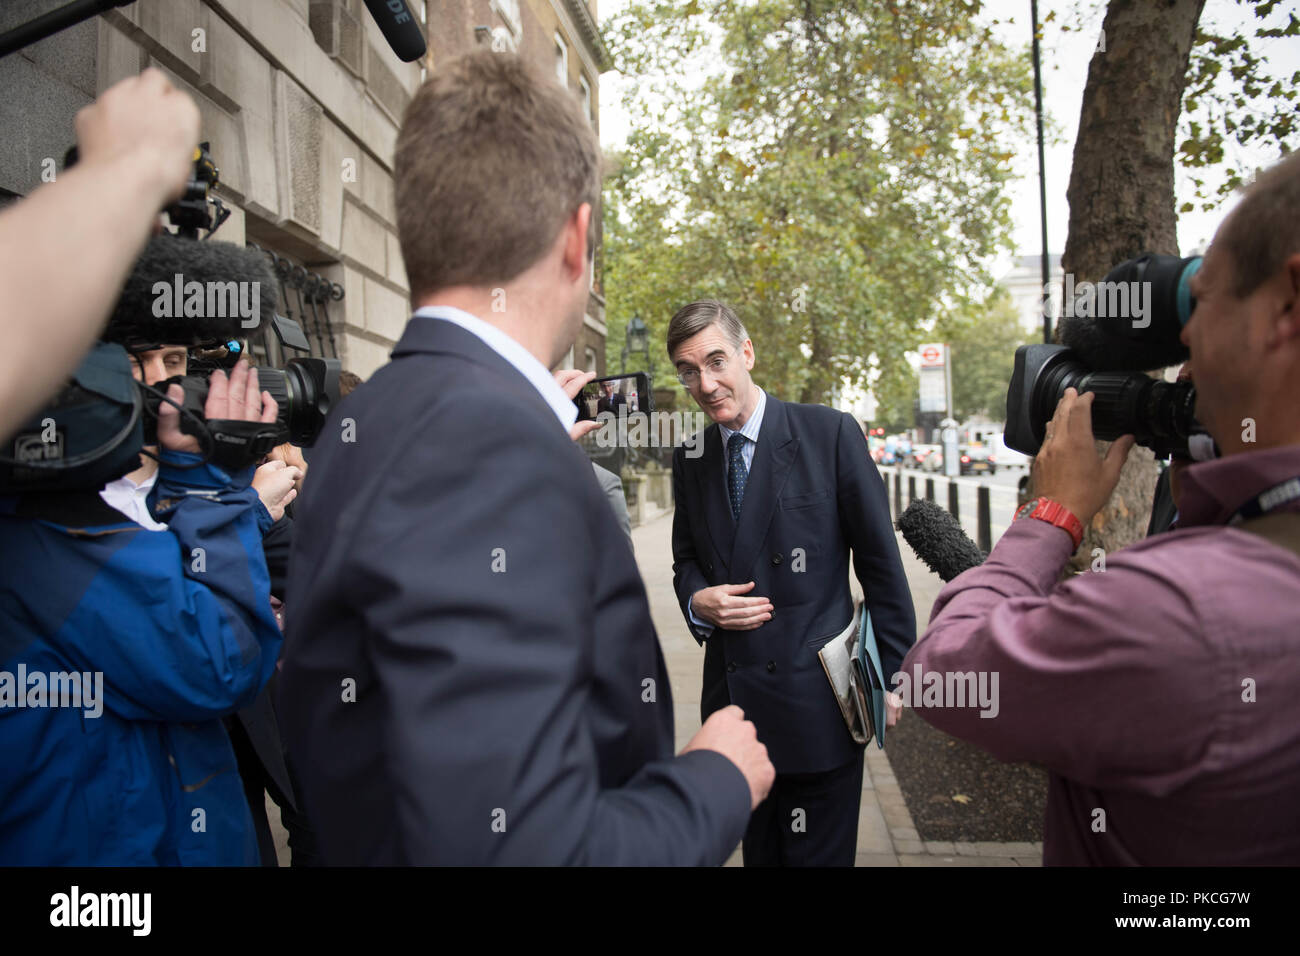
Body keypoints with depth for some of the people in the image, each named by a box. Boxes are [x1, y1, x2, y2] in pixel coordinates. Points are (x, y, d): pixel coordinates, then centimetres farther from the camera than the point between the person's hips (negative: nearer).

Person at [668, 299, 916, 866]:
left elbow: (880, 561, -5)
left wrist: (892, 670, -3)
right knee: (760, 852, 19)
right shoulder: (689, 458, 6)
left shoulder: (831, 433, -8)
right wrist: (698, 600, -7)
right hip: (734, 696, 5)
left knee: (819, 855, 8)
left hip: (817, 702, -4)